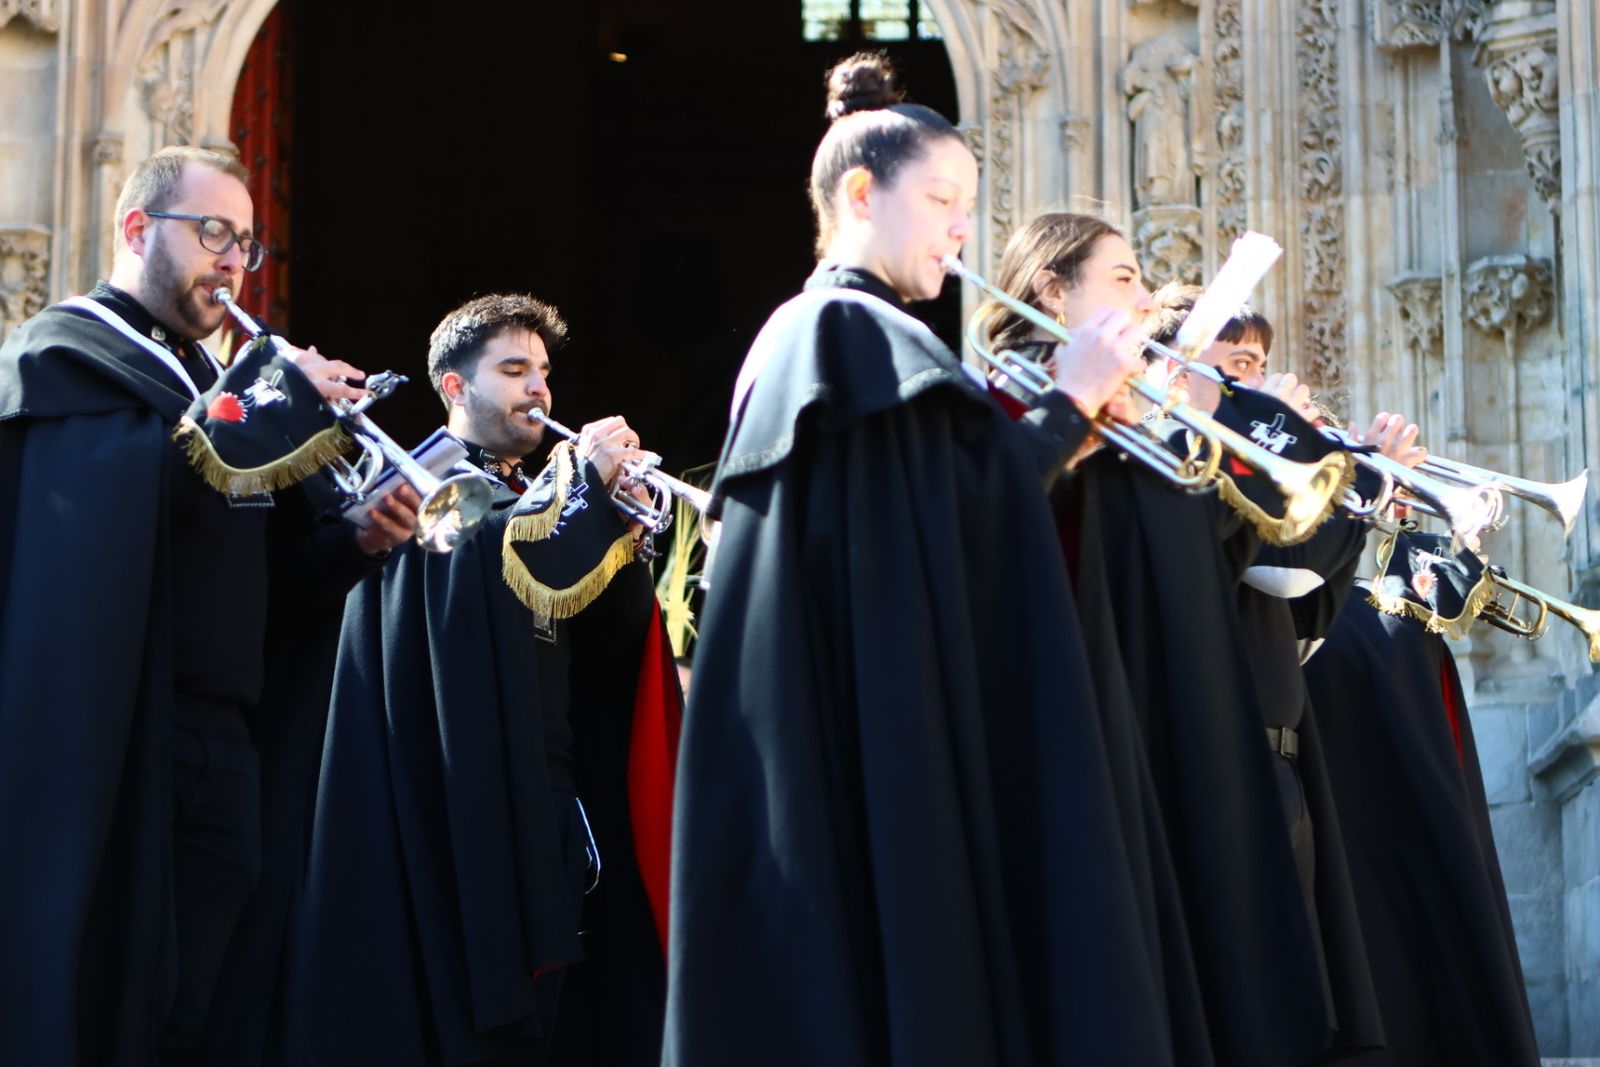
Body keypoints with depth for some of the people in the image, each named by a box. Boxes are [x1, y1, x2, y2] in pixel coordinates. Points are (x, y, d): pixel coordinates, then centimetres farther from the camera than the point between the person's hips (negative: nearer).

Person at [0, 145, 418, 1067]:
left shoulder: (204, 377, 23)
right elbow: (145, 473, -22)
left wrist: (351, 542, 5)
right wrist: (281, 398, -14)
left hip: (219, 748, 8)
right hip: (110, 749, -7)